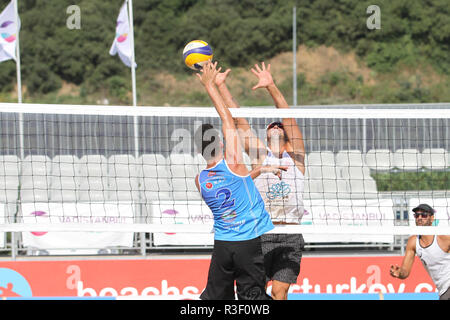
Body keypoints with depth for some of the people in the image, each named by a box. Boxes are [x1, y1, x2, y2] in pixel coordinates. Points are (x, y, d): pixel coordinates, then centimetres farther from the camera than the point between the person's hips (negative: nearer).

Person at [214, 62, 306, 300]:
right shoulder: (259, 154, 13)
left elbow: (288, 118, 1)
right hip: (260, 233, 0)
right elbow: (238, 121, 10)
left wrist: (271, 87, -9)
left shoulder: (295, 155, 12)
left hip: (290, 237, 0)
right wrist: (220, 86, 7)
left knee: (279, 293, -4)